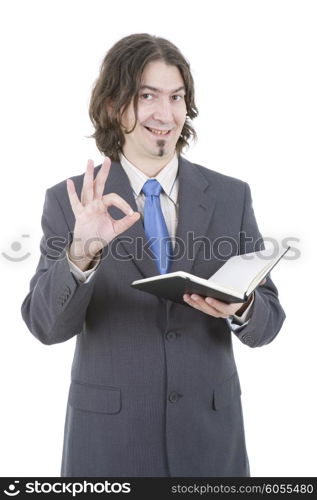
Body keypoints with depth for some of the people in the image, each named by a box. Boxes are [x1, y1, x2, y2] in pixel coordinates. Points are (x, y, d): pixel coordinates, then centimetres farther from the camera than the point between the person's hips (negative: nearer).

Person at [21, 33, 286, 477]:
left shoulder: (232, 196, -2)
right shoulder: (69, 201, -6)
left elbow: (268, 323, 0)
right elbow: (46, 325, -12)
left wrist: (239, 307, -22)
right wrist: (81, 254, -30)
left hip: (210, 431, 2)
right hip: (108, 435, -1)